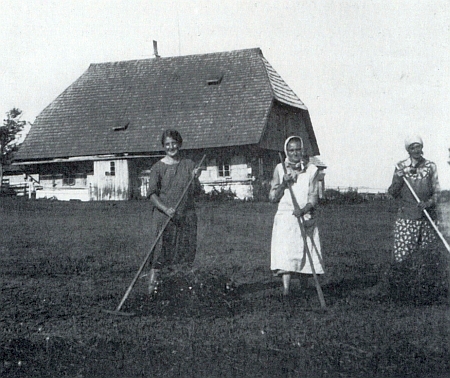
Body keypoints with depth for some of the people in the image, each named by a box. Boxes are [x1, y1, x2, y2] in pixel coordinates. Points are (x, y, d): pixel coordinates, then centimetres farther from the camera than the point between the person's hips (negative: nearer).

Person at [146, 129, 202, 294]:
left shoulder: (189, 165, 8)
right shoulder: (158, 167, 1)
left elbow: (195, 193, 7)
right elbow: (152, 193, -4)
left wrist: (195, 179, -12)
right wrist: (165, 209, -18)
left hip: (186, 216, 3)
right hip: (163, 218, -3)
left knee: (186, 251, 2)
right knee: (161, 251, -6)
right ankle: (152, 286, -1)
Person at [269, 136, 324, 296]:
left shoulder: (311, 170, 4)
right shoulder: (280, 169, 6)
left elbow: (313, 196, -5)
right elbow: (273, 198, 6)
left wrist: (304, 209, -23)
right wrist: (284, 183, -10)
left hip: (305, 219, 1)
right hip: (285, 218, -1)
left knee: (306, 256, 4)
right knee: (284, 254, -15)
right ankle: (285, 291, -22)